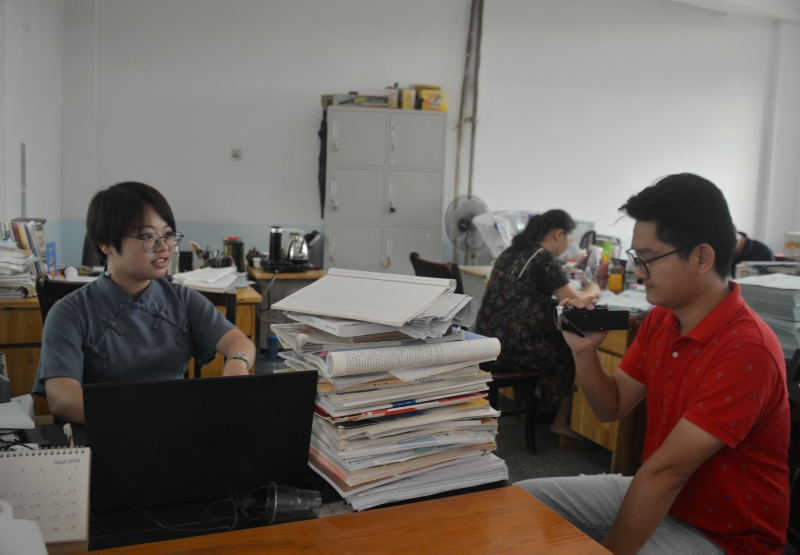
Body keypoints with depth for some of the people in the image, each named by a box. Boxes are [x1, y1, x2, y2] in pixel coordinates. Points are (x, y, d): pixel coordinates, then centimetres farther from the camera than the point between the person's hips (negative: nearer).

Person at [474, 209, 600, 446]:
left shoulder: (511, 251, 13)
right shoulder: (543, 258, -14)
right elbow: (575, 302, -13)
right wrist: (592, 291, 9)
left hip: (487, 343, 9)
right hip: (510, 349, -9)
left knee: (557, 340, 26)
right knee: (573, 352, 12)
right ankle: (562, 424, 20)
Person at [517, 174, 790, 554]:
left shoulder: (745, 351, -28)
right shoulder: (660, 321, -2)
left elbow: (666, 472, -28)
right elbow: (612, 407, 6)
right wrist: (584, 350, -11)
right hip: (653, 494, 8)